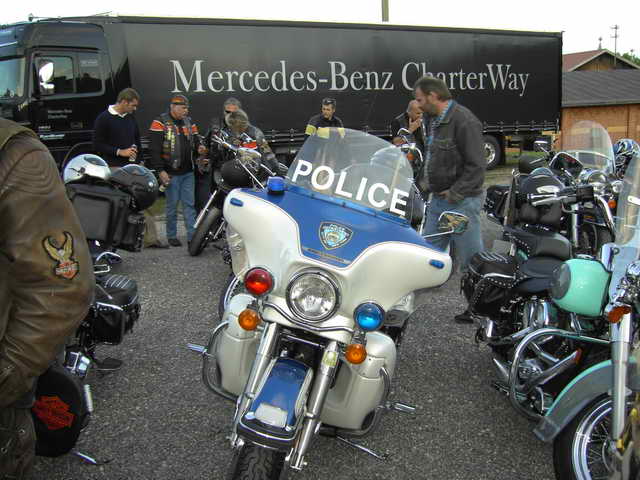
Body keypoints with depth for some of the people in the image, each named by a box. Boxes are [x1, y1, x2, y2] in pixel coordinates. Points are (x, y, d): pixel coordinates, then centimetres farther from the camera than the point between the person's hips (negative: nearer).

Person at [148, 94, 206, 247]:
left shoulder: (189, 122, 13)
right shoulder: (160, 122, -6)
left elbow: (196, 140, 18)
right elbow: (155, 149, -11)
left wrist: (199, 147, -8)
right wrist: (160, 170, -17)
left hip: (188, 172, 5)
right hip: (171, 173, -5)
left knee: (189, 204, 5)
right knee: (172, 205, 4)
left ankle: (192, 236, 7)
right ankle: (171, 236, 16)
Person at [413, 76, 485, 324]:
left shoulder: (464, 121, -17)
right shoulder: (432, 120, 12)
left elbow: (476, 165, -19)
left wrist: (456, 192, -20)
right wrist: (424, 180, 12)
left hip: (461, 201, -9)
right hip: (439, 199, 9)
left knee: (471, 258, 0)